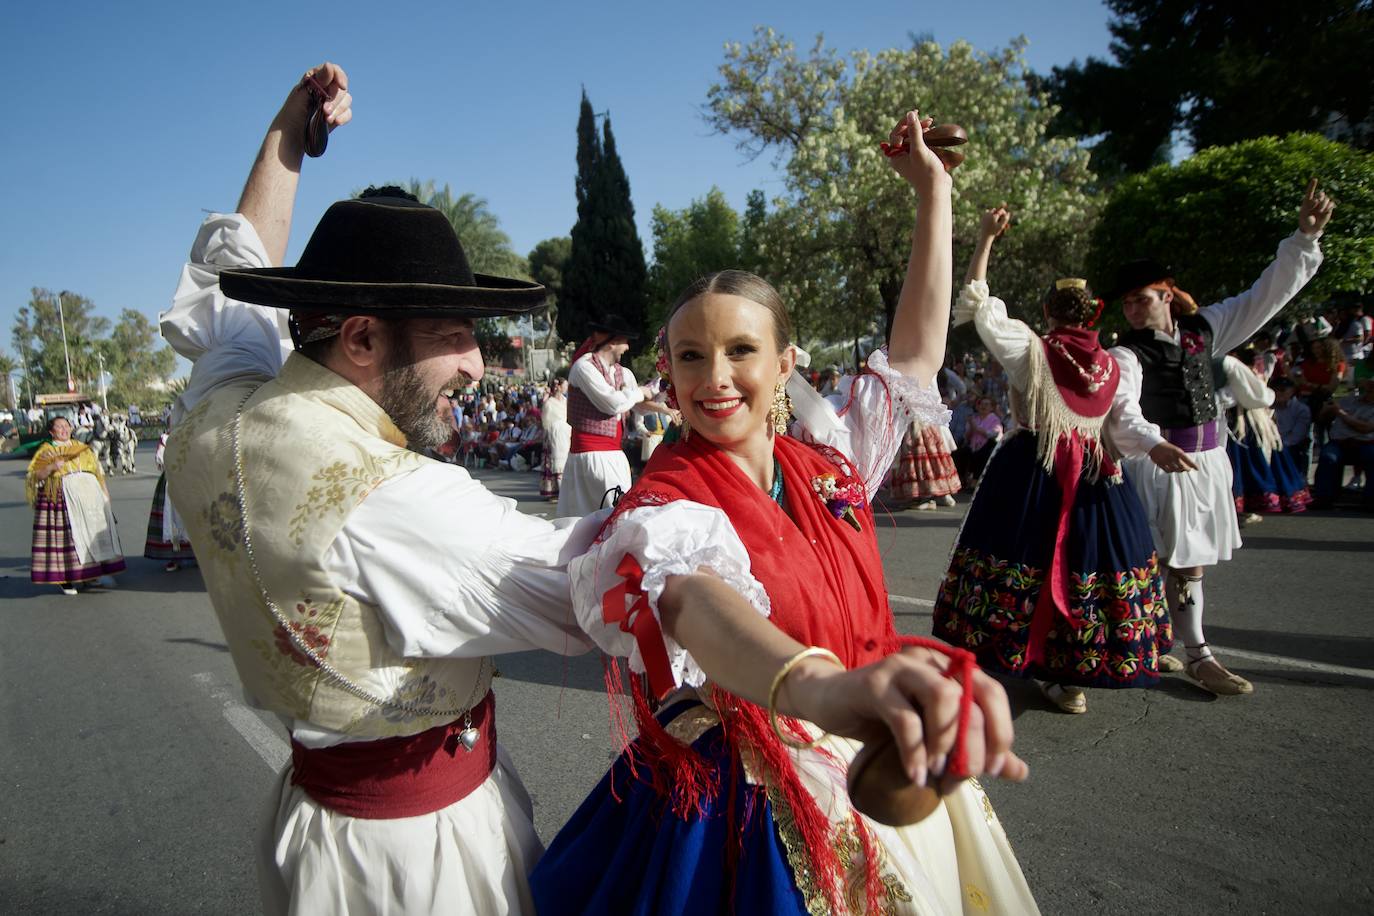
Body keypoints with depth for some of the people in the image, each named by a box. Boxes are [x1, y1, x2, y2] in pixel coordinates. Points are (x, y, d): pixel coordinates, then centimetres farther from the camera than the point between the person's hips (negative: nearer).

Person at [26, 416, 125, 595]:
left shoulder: (82, 448, 20)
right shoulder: (46, 451, 9)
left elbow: (97, 471, 20)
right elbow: (34, 476, 1)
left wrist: (104, 491, 11)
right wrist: (51, 467, -16)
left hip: (89, 493, 4)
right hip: (62, 497, -4)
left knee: (95, 528, -1)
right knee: (67, 533, -7)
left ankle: (98, 571, 5)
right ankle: (65, 579, -1)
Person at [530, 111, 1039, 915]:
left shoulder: (827, 461, -3)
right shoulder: (668, 510, -21)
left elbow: (918, 350, 5)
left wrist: (934, 191, 7)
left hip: (880, 786, 6)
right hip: (753, 815, -6)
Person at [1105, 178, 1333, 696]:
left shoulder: (1203, 329, 10)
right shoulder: (1127, 354, -10)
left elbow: (1266, 295, 14)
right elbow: (1122, 407, -27)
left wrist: (1305, 236, 7)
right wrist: (1153, 445, -45)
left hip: (1207, 457, 6)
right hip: (1161, 462, -6)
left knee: (1191, 556, 9)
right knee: (1182, 559, -3)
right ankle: (1198, 656, 8)